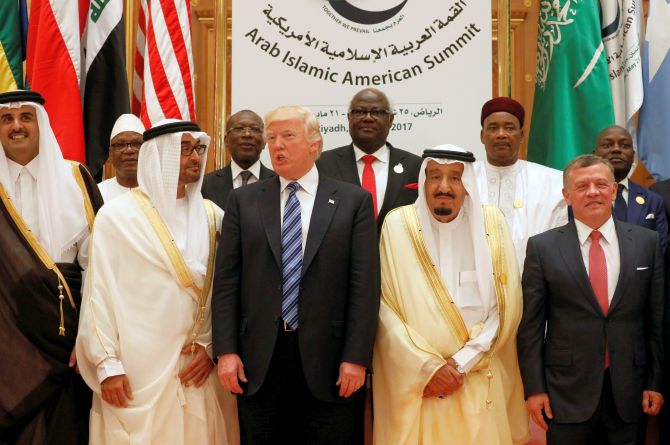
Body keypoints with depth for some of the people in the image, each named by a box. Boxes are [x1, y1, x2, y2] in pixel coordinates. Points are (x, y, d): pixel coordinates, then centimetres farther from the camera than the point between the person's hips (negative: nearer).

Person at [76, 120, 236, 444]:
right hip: (135, 369, -3)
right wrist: (107, 364, -9)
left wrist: (210, 346, -2)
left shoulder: (212, 216, 7)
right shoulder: (117, 215, -4)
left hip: (194, 368, 3)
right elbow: (99, 294, -6)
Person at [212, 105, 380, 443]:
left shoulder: (354, 201, 3)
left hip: (327, 359, -1)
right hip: (258, 362, 2)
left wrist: (356, 358, -8)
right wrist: (226, 351, -3)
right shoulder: (243, 201, 8)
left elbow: (364, 285, -2)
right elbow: (226, 281, 5)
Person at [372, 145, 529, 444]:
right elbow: (385, 307, -6)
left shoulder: (491, 222, 1)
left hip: (480, 385, 2)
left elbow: (505, 308, -1)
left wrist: (459, 365, -8)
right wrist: (429, 367, -11)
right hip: (413, 383, -1)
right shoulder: (399, 224, -3)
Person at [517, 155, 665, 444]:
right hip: (567, 390, -2)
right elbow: (530, 324, -2)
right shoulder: (543, 247, -3)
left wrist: (656, 382, 4)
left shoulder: (647, 242, 3)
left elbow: (657, 317, 6)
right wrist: (534, 388, -5)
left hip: (628, 391, 2)